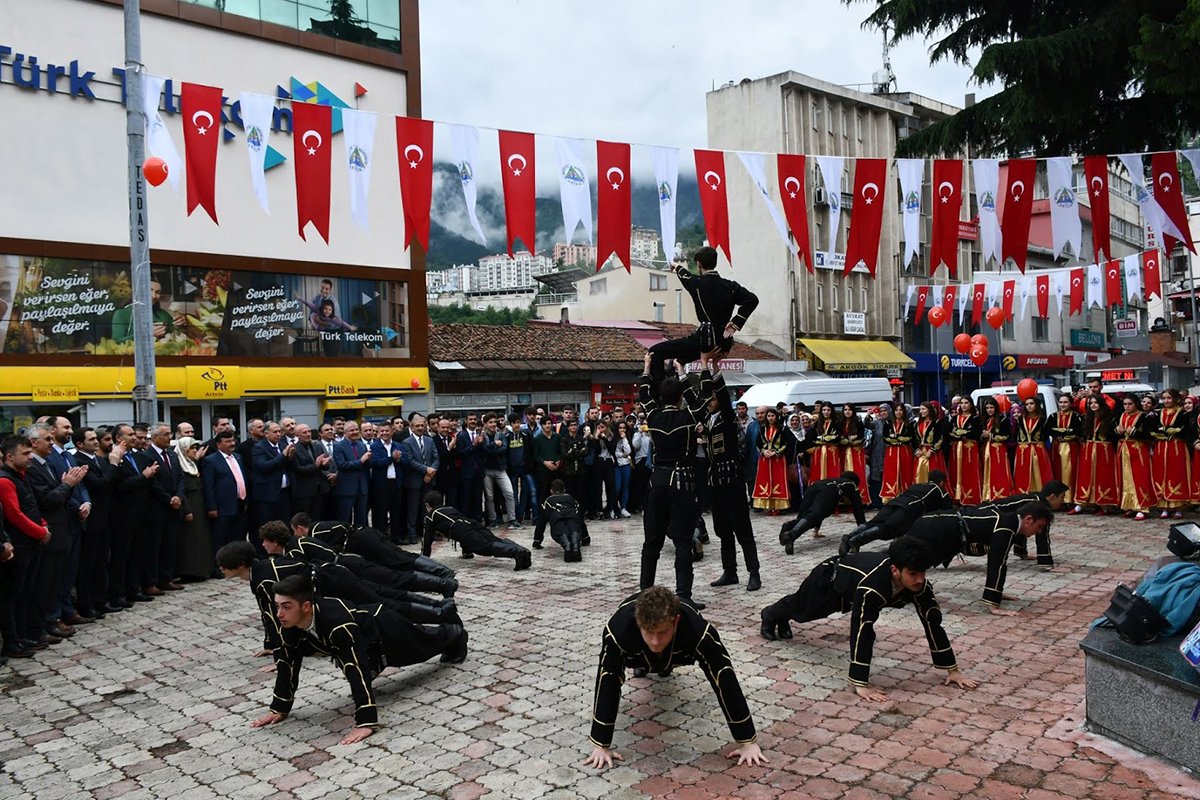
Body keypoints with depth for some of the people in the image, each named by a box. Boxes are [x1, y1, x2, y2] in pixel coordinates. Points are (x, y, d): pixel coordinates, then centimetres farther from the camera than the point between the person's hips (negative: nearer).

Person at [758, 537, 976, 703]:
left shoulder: (918, 584, -34)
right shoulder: (873, 585, -52)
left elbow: (933, 623, -27)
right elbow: (862, 631, -52)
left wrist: (953, 670, -25)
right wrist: (860, 684, -52)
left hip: (847, 591, 5)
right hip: (829, 578, -5)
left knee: (808, 611, 34)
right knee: (801, 608, 27)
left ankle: (782, 620, 65)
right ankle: (770, 615, 61)